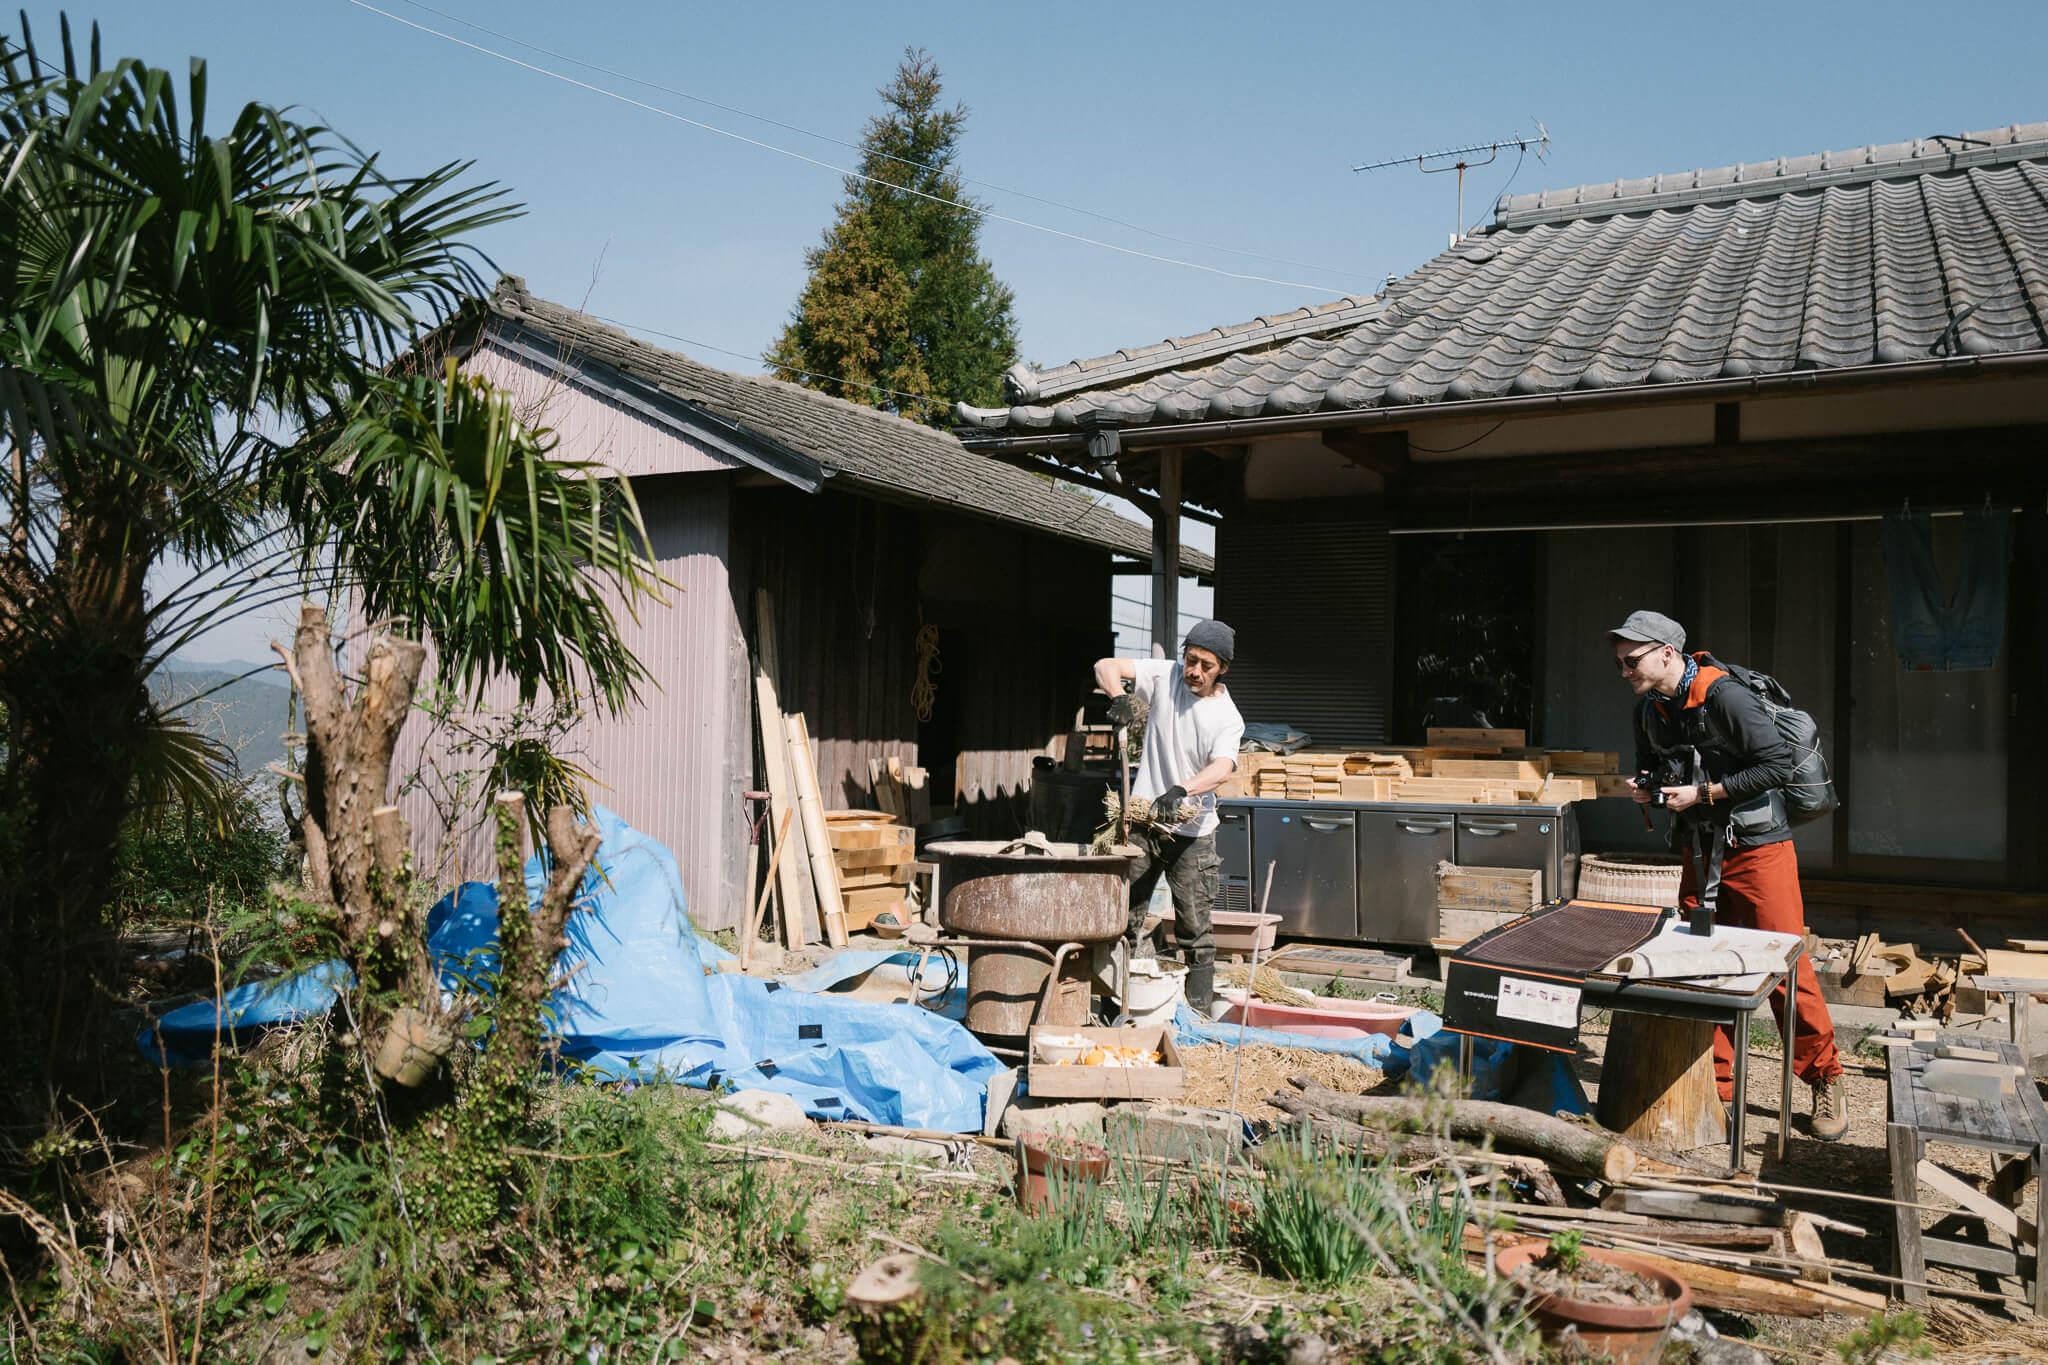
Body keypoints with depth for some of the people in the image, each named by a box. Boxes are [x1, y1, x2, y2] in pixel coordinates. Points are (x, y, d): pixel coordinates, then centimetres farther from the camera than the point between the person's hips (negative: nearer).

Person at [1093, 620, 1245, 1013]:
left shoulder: (1228, 719, -7)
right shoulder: (1165, 675, -1)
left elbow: (1222, 769, -24)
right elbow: (1105, 666, -4)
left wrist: (1180, 790, -42)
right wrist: (1118, 697, -26)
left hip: (1193, 832, -1)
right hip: (1143, 821, 2)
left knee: (1195, 930, 1)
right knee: (1123, 917, 3)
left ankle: (1199, 1012, 10)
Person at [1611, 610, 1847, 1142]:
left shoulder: (1724, 697, -18)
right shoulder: (1650, 710, 7)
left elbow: (1777, 764, -21)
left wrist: (1701, 793, -20)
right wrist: (1647, 789, -2)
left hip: (1758, 849, -7)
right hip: (1701, 853, 7)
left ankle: (1825, 1083, 14)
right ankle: (1715, 1089, 15)